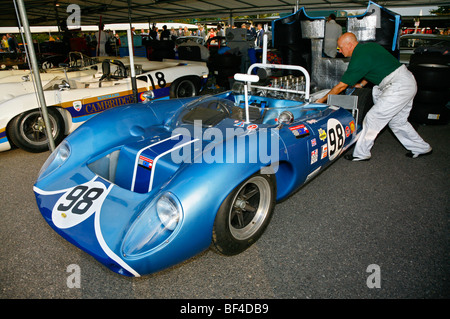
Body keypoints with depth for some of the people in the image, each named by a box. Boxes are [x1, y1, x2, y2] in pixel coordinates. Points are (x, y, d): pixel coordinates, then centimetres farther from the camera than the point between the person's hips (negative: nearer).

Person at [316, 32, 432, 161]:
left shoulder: (359, 58, -16)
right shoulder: (367, 45, 12)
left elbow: (341, 86, -12)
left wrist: (321, 100, -4)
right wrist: (361, 84, 23)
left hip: (398, 87, -10)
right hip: (408, 82, 10)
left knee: (373, 117, -5)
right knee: (397, 121, 19)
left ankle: (361, 153, 6)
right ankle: (421, 148, 33)